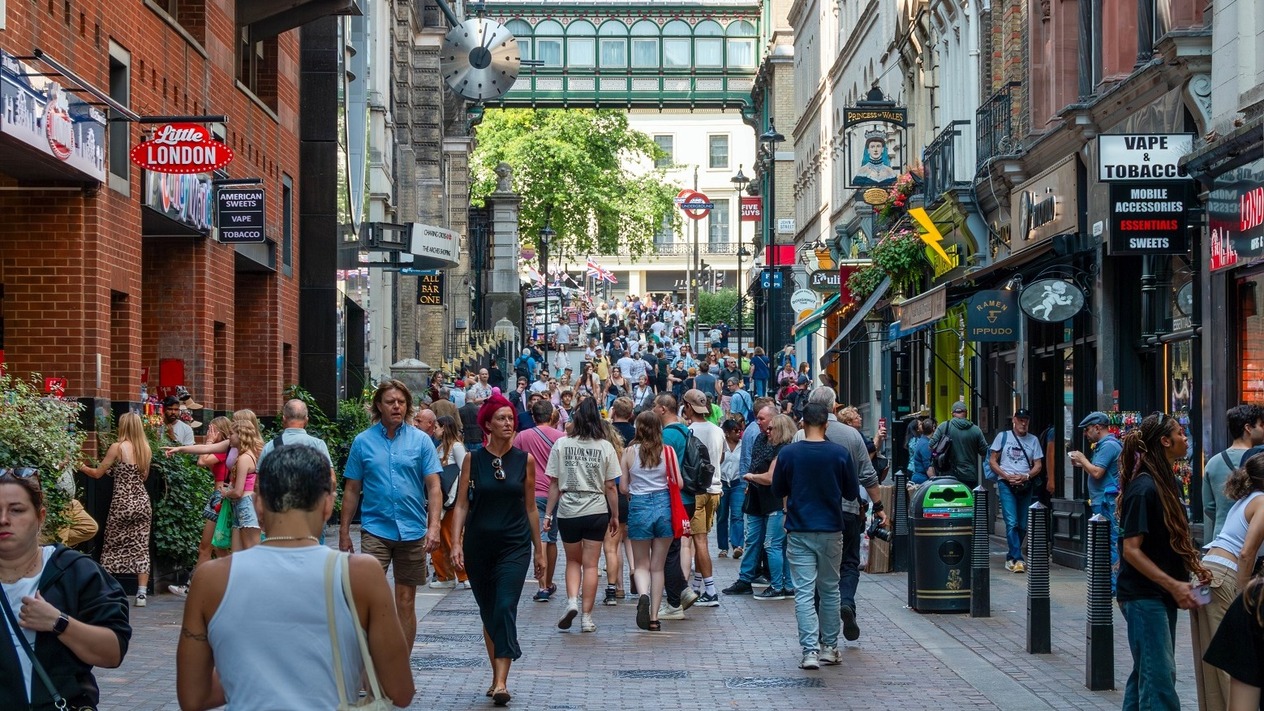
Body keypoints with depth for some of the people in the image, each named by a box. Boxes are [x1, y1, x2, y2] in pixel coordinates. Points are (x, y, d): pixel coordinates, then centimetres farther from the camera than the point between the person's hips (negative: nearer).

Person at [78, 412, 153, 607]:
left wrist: (81, 467, 15)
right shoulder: (146, 449, 5)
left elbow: (97, 473, -2)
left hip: (122, 503, -4)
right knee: (141, 548, 4)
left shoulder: (117, 447, -8)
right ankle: (142, 593, -1)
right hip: (142, 502, 4)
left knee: (113, 548, 8)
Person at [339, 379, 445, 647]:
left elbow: (433, 487, -1)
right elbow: (352, 490, 8)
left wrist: (434, 527, -12)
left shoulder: (421, 440, 2)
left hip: (412, 531, 1)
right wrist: (344, 531, 6)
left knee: (406, 602, 8)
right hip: (375, 529, -1)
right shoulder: (363, 441, 3)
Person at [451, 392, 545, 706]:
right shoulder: (473, 460, 1)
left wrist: (539, 549, 10)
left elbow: (530, 508, 9)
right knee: (488, 612, 10)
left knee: (505, 608, -14)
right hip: (479, 545, 1)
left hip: (514, 545, -1)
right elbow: (462, 504, 1)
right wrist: (457, 542, -11)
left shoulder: (525, 460, 2)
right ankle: (496, 676, 23)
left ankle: (501, 682, -16)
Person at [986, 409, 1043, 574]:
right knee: (1012, 522, -14)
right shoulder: (1003, 436, 6)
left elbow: (1038, 465, 9)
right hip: (1006, 484, -3)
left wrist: (1025, 476, -10)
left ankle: (1011, 557, 21)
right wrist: (1006, 476, -10)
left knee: (1023, 525, 6)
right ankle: (1017, 559, -17)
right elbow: (992, 461, 5)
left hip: (1025, 485, 3)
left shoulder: (1033, 440, 11)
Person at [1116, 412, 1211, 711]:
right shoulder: (1144, 488, -18)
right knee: (1160, 678, -10)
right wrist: (1174, 585, -24)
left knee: (1146, 673, 15)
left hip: (1162, 596, 10)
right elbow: (1131, 550, -20)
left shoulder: (1166, 482, 11)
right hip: (1144, 596, -10)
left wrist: (1193, 564, 0)